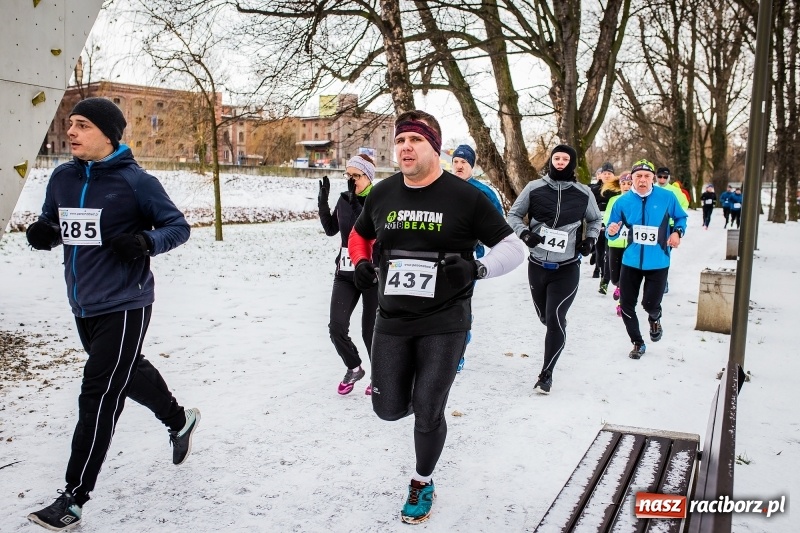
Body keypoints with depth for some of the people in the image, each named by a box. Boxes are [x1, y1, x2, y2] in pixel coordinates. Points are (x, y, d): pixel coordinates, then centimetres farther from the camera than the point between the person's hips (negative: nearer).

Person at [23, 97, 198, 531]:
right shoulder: (62, 179, 4)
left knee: (98, 398, -5)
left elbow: (178, 226, -6)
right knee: (127, 372, 24)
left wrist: (146, 242, -25)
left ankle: (74, 498, 6)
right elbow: (53, 227, 15)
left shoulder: (135, 181, -13)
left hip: (124, 305, -7)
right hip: (83, 305, 7)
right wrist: (42, 232, -8)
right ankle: (179, 420, 49)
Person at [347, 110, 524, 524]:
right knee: (389, 409, 8)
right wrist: (361, 263, 0)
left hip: (445, 323, -3)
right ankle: (416, 391, 44)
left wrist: (477, 268, -23)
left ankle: (422, 484, 29)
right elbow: (359, 235, 21)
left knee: (427, 414, 1)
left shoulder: (465, 196, -10)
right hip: (392, 321, 4)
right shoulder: (382, 194, 2)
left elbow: (512, 247, -5)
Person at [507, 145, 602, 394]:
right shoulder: (534, 188, -5)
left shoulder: (583, 193, -1)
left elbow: (595, 219, 16)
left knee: (555, 319, -11)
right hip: (537, 265, 2)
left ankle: (546, 373, 2)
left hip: (567, 268, -2)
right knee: (545, 317, 17)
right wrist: (524, 233, -14)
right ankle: (559, 336, 54)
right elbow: (514, 214, 4)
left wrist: (591, 239, -1)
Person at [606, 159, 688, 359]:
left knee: (650, 304, -4)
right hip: (631, 261, 2)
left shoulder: (667, 197, -8)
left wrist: (677, 232, -10)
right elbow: (612, 232, 3)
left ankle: (655, 319, 37)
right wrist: (612, 231, -20)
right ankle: (637, 343, 27)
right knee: (626, 305, 4)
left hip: (658, 263, -2)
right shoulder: (623, 201, -4)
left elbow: (681, 217, 9)